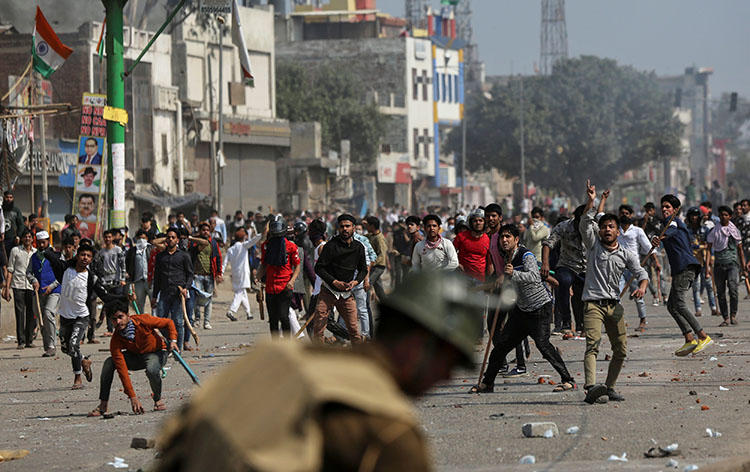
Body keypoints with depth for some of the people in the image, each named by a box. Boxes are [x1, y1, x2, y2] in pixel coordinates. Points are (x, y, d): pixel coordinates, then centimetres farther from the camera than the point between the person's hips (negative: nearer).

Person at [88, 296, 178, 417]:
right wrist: (132, 397, -35)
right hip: (135, 356, 2)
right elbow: (122, 370, -28)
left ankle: (158, 399, -6)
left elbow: (168, 323, -10)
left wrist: (173, 340, -28)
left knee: (152, 370, -37)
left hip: (156, 353, -2)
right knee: (109, 363, -22)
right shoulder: (115, 341, -23)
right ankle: (103, 405, -15)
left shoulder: (143, 320, -26)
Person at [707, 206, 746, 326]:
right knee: (721, 292, 1)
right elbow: (709, 249, 5)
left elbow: (740, 250, 17)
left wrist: (743, 268, 15)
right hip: (719, 264, 1)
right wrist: (708, 265, -7)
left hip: (733, 263, -1)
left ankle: (733, 315, -10)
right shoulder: (714, 231, 6)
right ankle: (726, 318, 10)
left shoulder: (735, 231, 11)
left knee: (733, 287, -20)